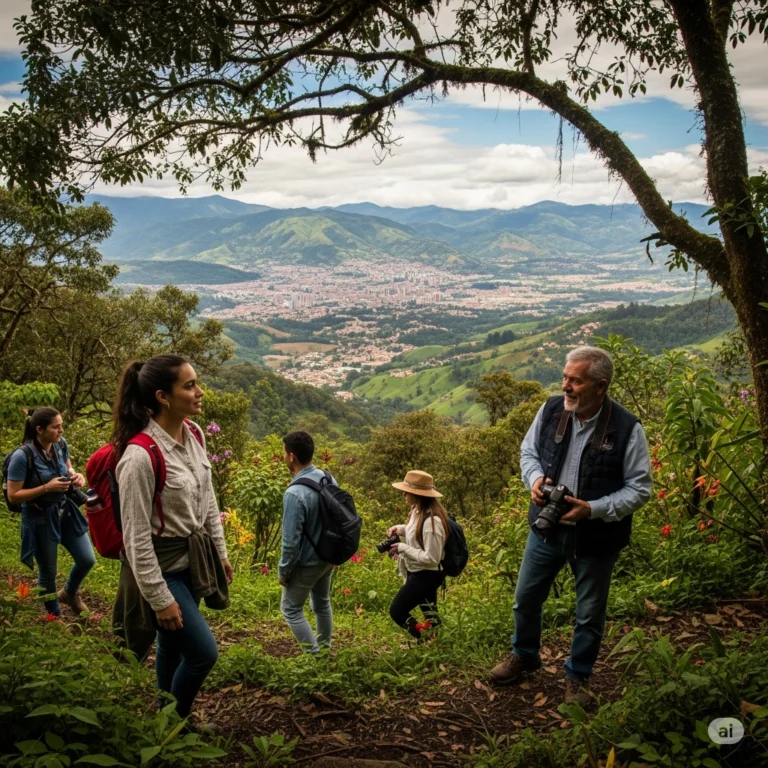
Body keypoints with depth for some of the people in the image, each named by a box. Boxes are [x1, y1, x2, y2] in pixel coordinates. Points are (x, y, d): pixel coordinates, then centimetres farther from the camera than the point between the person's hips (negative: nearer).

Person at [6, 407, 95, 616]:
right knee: (48, 572, 11)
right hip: (40, 519, -6)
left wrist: (75, 476, -8)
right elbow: (13, 496, -18)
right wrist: (47, 488, -26)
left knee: (87, 560, 9)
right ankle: (54, 616, 35)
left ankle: (69, 593, 40)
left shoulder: (61, 445, -6)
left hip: (65, 512, 6)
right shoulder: (22, 456, -23)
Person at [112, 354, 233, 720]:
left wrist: (220, 551, 15)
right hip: (162, 568, -7)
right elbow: (136, 538, -21)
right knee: (203, 652, -1)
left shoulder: (194, 434, -3)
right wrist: (160, 599, -16)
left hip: (194, 559, 7)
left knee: (173, 647, 21)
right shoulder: (140, 456, -27)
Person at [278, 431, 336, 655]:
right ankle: (325, 649, 39)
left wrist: (283, 571, -10)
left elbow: (291, 540, -25)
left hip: (307, 563, -7)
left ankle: (315, 656, 15)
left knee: (291, 609, 12)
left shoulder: (295, 493, -31)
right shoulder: (329, 479, -6)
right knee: (322, 603, 24)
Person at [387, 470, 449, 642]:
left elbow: (431, 558, -29)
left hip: (425, 575, -9)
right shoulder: (418, 510, -2)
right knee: (431, 620, 21)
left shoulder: (431, 520, -30)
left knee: (397, 611, 1)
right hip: (420, 572, 9)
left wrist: (403, 547, -24)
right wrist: (400, 529, 0)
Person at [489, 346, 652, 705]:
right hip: (547, 527, 4)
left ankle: (578, 676, 39)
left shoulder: (626, 428, -21)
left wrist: (593, 509, -26)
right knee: (526, 599, 19)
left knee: (589, 614, 15)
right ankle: (524, 655, 47)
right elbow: (529, 450, 6)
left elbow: (640, 488, -14)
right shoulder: (551, 409, -10)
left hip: (596, 537, -3)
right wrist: (535, 479, -15)